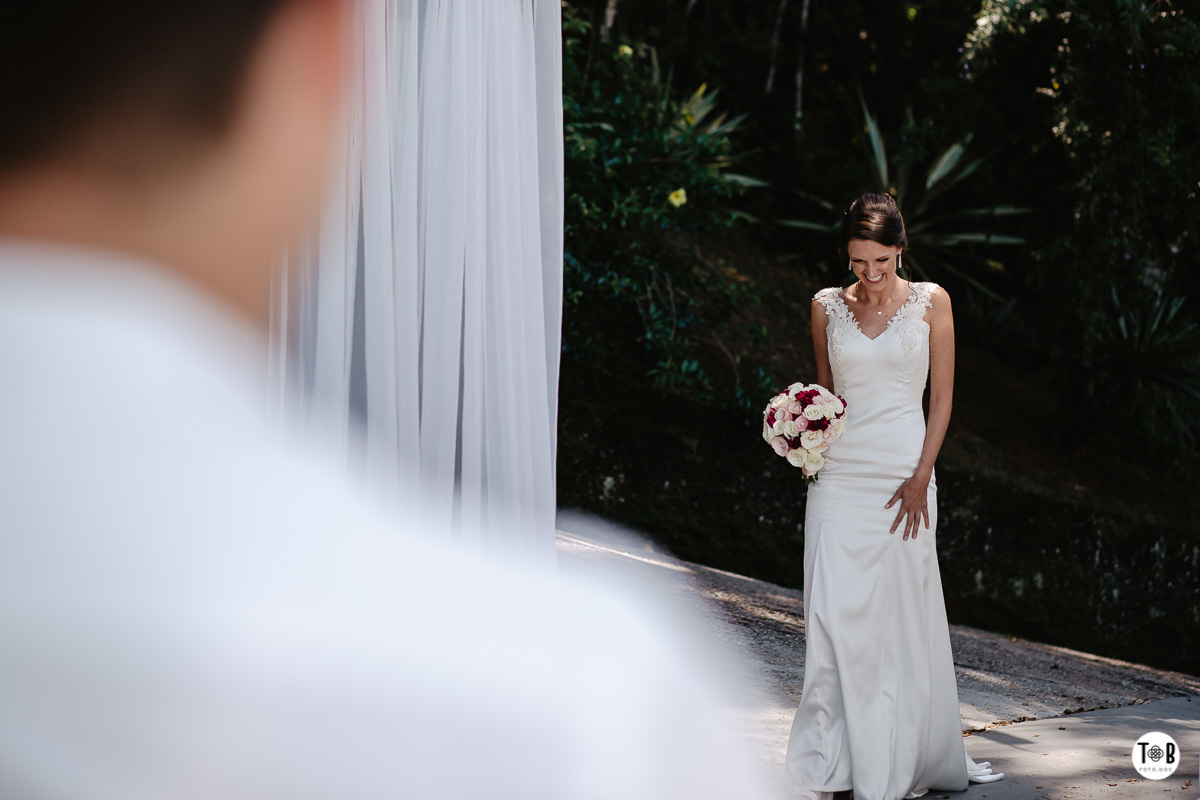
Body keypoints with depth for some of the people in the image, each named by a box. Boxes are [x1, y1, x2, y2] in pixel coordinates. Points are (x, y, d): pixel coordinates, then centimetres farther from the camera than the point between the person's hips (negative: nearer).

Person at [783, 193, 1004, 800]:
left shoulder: (930, 302, 2)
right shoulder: (827, 306, 7)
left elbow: (942, 397, 1)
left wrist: (921, 477, -7)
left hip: (904, 473, -1)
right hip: (840, 473, 1)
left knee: (903, 615, 1)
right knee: (834, 613, -6)